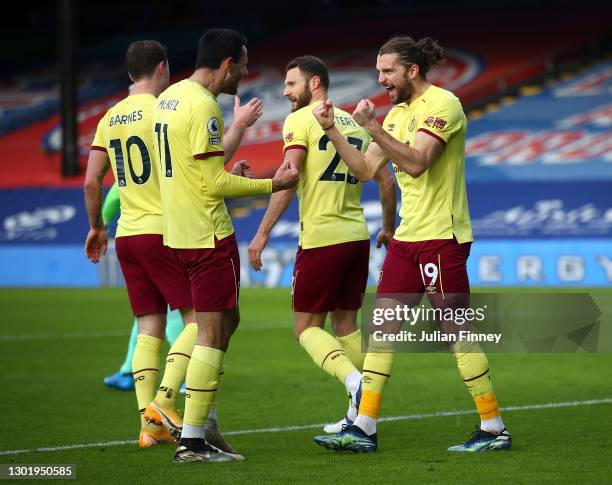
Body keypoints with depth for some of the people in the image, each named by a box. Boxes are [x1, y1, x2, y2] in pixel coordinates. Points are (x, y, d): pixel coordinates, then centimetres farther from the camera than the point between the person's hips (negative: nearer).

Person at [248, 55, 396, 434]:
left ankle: (355, 381, -21)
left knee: (307, 326, 1)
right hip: (357, 235, 6)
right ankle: (358, 415, 12)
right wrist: (388, 229, 29)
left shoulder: (300, 121, -5)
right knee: (346, 323, 14)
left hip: (321, 238, -6)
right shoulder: (355, 124, 14)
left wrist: (263, 233, -16)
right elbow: (387, 181, 15)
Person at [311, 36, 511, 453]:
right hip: (407, 237, 9)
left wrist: (373, 127, -26)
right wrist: (332, 129, 5)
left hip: (442, 237, -9)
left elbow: (416, 163, -24)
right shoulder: (398, 113, 15)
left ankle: (494, 429, 3)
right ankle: (364, 429, 6)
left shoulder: (442, 105, -12)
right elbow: (366, 169, 13)